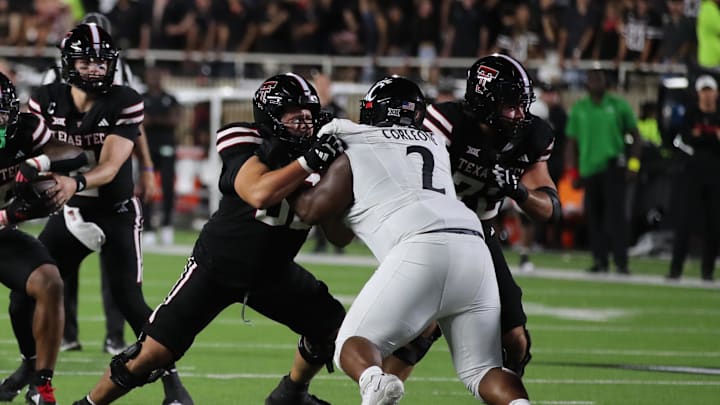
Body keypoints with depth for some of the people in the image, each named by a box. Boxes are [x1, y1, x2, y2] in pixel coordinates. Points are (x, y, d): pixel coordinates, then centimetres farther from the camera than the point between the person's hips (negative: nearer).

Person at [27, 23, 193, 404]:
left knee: (128, 299, -11)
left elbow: (109, 168, -25)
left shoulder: (125, 103, -16)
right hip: (69, 210, 3)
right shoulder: (47, 101, -7)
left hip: (115, 212, -3)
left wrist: (77, 182, -45)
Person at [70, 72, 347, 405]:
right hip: (217, 265, -6)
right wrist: (310, 161, -44)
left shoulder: (313, 152, -5)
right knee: (153, 352, -10)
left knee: (332, 325, 4)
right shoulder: (250, 149, -21)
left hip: (273, 272, 6)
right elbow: (259, 194, -43)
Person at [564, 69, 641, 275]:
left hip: (613, 166, -3)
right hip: (589, 168, 3)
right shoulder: (578, 109, 11)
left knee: (616, 214, -12)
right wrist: (572, 171, 8)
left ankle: (621, 262, -13)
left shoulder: (619, 105, 6)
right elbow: (571, 142, 15)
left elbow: (635, 136, 10)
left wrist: (633, 163, 0)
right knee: (593, 216, 2)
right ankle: (599, 261, 8)